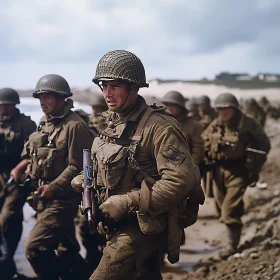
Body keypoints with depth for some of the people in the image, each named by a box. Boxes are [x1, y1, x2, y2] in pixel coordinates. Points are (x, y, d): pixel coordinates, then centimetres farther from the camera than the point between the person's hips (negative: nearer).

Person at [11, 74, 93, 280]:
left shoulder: (74, 125, -15)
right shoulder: (45, 123, 11)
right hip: (45, 197, 9)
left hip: (62, 199, -8)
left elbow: (77, 167, -20)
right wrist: (26, 163, 5)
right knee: (67, 251, 16)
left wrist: (53, 187, -21)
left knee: (34, 247, -14)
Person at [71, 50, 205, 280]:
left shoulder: (159, 127, -20)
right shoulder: (113, 123, 8)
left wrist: (126, 202, -25)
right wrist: (86, 179, 0)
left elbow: (181, 181, -28)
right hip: (119, 225, 9)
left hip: (143, 226, -9)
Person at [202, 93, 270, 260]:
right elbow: (202, 144, 14)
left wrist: (254, 168, -5)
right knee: (223, 206, 17)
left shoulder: (249, 125, -10)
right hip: (219, 171, 6)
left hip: (238, 172, -6)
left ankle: (232, 245, -1)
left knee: (230, 210, -12)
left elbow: (263, 145, -3)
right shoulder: (215, 126, 3)